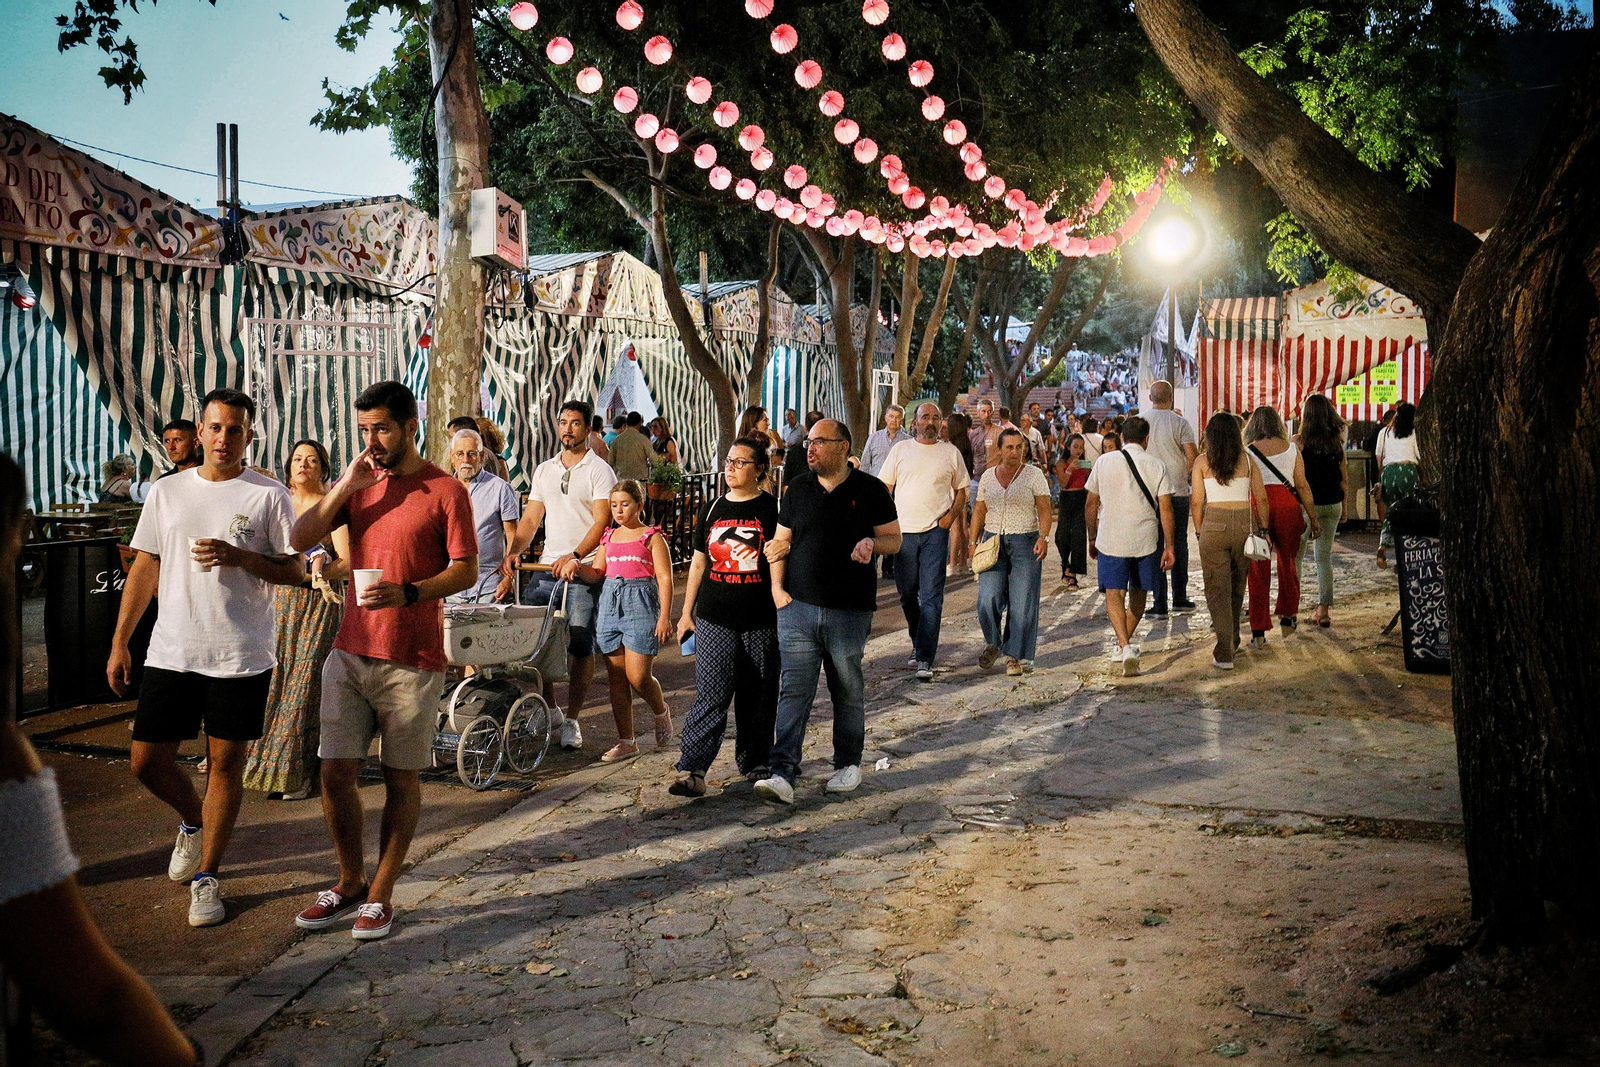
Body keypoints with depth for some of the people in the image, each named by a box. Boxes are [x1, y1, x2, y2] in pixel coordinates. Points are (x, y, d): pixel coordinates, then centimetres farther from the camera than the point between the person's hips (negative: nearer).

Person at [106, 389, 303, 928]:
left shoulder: (270, 495, -2)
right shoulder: (167, 492, 8)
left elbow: (296, 570, -3)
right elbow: (145, 568, 12)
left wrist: (240, 557, -20)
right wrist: (119, 643, 10)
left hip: (241, 656, -3)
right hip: (170, 652, 4)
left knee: (225, 762, 4)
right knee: (146, 761, 6)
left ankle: (207, 877, 19)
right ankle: (193, 821, 38)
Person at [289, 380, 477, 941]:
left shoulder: (445, 491, -5)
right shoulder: (357, 483, 11)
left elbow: (466, 571, -7)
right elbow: (300, 539, 4)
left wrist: (408, 593, -22)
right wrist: (346, 485, -6)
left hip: (412, 661, -4)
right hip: (349, 652, 5)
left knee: (402, 779, 6)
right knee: (335, 773, 5)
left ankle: (381, 894, 19)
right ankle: (350, 883, 24)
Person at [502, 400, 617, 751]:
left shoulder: (599, 470, -1)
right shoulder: (544, 470, 16)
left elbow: (602, 522, -10)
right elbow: (531, 517, 14)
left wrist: (575, 556, -24)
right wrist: (515, 551, -4)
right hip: (546, 565, 5)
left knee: (580, 647, -4)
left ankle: (572, 720, 4)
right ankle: (548, 709, 21)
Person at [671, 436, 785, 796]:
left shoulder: (773, 508, 1)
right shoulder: (714, 508, 11)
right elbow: (699, 563, 17)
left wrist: (785, 547, -23)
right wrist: (686, 612, 16)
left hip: (761, 620, -1)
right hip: (714, 618, 2)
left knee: (758, 697, 9)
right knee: (710, 695, -7)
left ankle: (754, 763, 25)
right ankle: (693, 770, -9)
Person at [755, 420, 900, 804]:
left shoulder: (871, 490, 1)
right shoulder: (797, 488, 8)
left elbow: (894, 539, 5)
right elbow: (781, 541, 12)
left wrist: (872, 543, -17)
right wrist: (777, 588, 1)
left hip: (851, 611, -1)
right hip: (798, 607, 2)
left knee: (848, 692, 11)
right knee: (794, 691, -4)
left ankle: (848, 765, 27)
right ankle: (783, 774, -7)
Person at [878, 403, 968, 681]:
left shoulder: (950, 452, 7)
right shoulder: (901, 449, 8)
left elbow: (962, 489, 13)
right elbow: (884, 486, 10)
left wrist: (951, 514, -4)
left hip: (936, 532, -2)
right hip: (904, 531, 2)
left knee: (931, 596, -8)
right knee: (907, 594, 10)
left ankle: (925, 659, -9)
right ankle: (919, 643, 31)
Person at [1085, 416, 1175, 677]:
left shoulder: (1104, 461, 1)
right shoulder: (1157, 466, -1)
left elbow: (1090, 504, 4)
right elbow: (1165, 508, -4)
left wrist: (1092, 538, 16)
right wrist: (1169, 546, 1)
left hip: (1111, 540, -1)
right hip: (1145, 540, 1)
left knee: (1114, 594, -1)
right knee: (1138, 594, 18)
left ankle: (1125, 646, -20)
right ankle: (1124, 643, 30)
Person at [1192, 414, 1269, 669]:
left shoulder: (1202, 462, 0)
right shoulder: (1247, 461, 4)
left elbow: (1197, 501, -1)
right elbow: (1261, 499, 3)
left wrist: (1199, 531, 8)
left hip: (1214, 524, -2)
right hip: (1244, 523, 2)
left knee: (1217, 589, 2)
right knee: (1237, 586, 18)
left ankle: (1224, 653, -6)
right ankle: (1232, 642, 32)